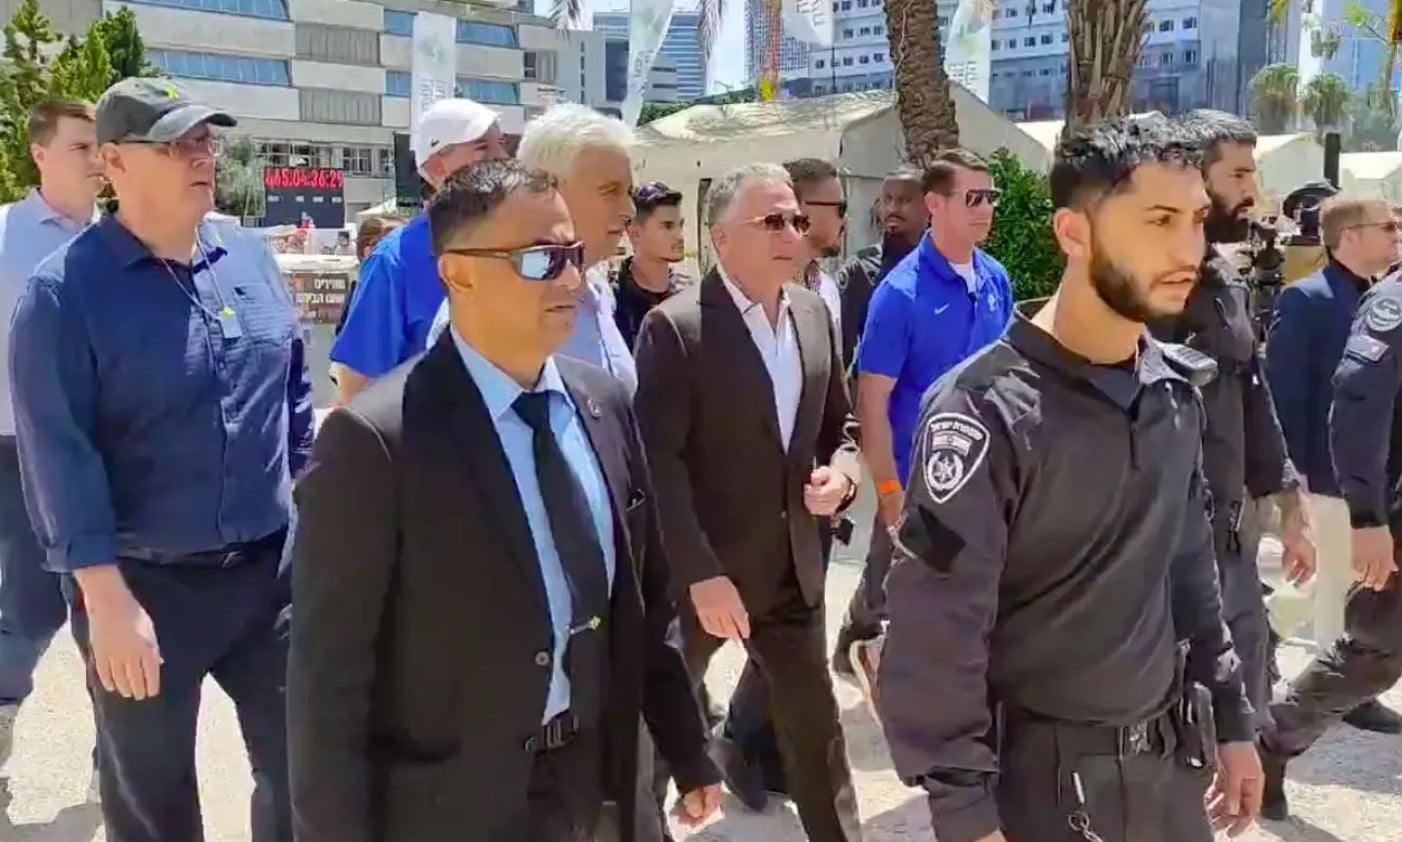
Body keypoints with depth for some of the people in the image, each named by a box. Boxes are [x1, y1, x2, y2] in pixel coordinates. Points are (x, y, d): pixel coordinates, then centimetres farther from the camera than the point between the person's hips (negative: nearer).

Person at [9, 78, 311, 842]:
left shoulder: (250, 257, 4)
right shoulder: (66, 290, -12)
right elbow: (60, 454, -15)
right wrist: (107, 599, -18)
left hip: (271, 569, 4)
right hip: (146, 585, -4)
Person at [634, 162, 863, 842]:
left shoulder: (814, 312, 5)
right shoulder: (675, 326, -15)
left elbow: (837, 422, 15)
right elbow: (659, 462, -18)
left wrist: (841, 470, -7)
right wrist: (700, 573, -22)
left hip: (793, 566, 5)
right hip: (696, 571, -5)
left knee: (817, 730, 16)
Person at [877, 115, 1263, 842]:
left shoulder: (1176, 388, 1)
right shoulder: (985, 411, -21)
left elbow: (1189, 565, 11)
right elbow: (937, 632, -20)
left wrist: (1230, 716, 12)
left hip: (1170, 754, 7)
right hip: (1037, 774, -6)